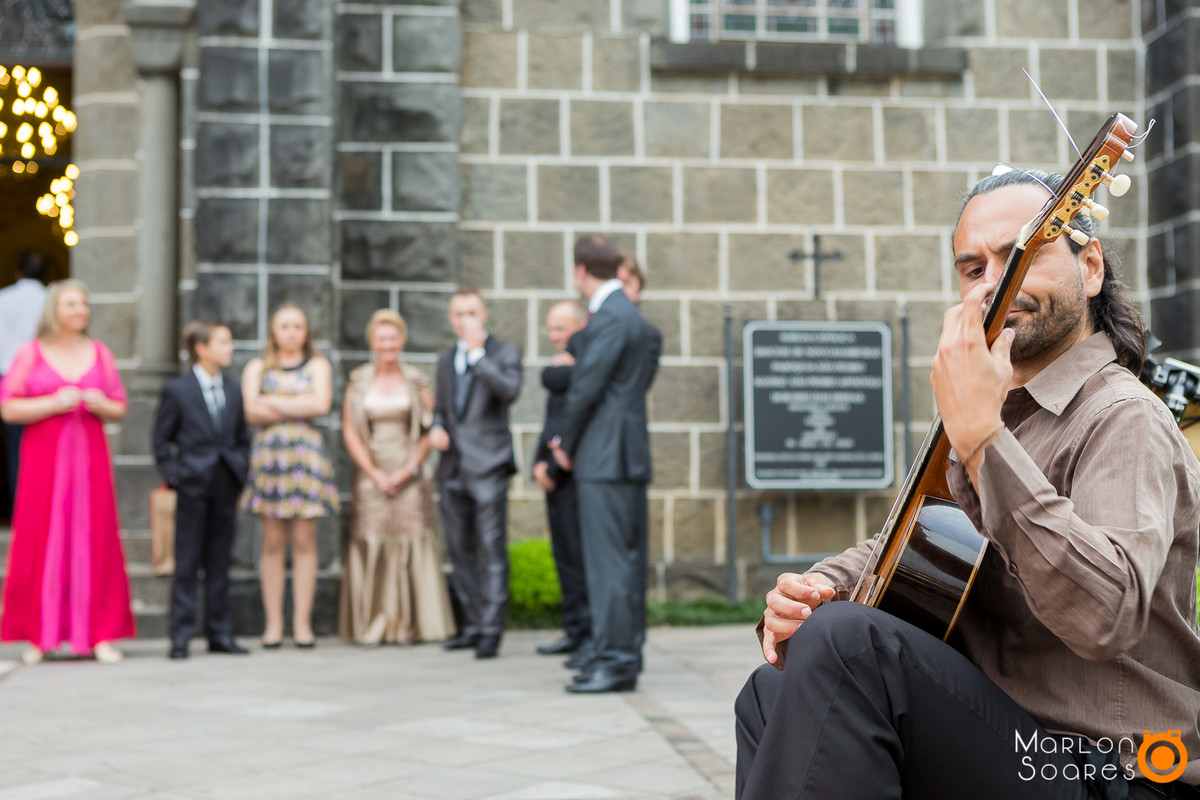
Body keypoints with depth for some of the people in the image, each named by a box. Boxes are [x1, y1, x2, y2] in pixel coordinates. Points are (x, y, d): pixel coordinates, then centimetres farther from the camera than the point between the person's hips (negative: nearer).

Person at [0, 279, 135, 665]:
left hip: (90, 457, 2)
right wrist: (53, 403, -13)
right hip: (44, 456, -2)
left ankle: (101, 636, 0)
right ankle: (38, 637, 4)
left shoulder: (99, 353, 11)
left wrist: (101, 405, -7)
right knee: (40, 543, -4)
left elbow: (119, 408, 14)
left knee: (94, 540, -3)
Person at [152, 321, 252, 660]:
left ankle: (220, 634, 14)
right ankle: (180, 637, 3)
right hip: (193, 484, -4)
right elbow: (160, 439, 0)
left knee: (220, 562, 9)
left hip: (226, 485, 4)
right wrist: (173, 475, -8)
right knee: (187, 563, -1)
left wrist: (241, 472, 5)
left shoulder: (234, 390, 11)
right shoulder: (176, 390, -2)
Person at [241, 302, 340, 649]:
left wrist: (274, 401, -3)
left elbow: (321, 403, -6)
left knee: (304, 541, -3)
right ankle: (273, 623, 2)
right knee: (273, 543, -2)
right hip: (269, 453, 1)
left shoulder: (318, 365, 12)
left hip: (306, 454, 0)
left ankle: (302, 622, -1)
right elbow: (252, 412, -2)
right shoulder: (257, 367, 14)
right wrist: (299, 407, -4)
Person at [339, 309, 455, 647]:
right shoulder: (359, 381, 7)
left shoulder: (417, 382, 5)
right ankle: (370, 627, 1)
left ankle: (408, 625, 1)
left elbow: (429, 431, 1)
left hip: (409, 476, 0)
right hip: (370, 475, 0)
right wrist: (375, 473, -4)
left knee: (411, 543, -4)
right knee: (371, 546, -4)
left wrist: (408, 469, -8)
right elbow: (350, 432, 4)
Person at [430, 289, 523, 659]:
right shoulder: (446, 360, 19)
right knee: (460, 549, 9)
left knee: (492, 548, -9)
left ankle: (491, 628, -8)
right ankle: (473, 624, 18)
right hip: (453, 467, 6)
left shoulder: (505, 353, 2)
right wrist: (436, 427, 6)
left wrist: (477, 353, -16)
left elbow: (510, 391, -17)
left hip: (487, 465, -6)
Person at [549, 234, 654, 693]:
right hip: (619, 458, 10)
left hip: (606, 460, -10)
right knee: (619, 561, 12)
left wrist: (566, 445, -3)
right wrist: (570, 441, 14)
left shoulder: (611, 317, -13)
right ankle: (623, 657, 17)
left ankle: (614, 662, -7)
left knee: (608, 562, -9)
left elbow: (587, 386, -16)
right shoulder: (622, 313, 19)